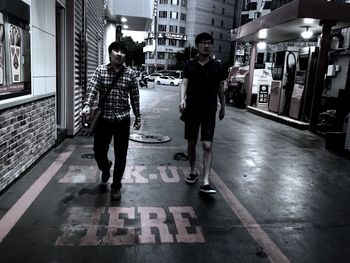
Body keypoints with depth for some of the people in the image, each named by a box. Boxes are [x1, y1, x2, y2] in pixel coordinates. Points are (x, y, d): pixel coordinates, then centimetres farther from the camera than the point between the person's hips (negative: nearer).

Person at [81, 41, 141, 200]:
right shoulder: (100, 70, 1)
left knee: (120, 156, 5)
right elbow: (92, 89, -11)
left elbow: (135, 97, 6)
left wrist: (138, 117, 8)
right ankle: (105, 168, 46)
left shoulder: (130, 74, 1)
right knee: (99, 152, 10)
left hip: (123, 120, 0)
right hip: (103, 119, 1)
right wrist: (87, 106, -28)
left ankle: (116, 186, 25)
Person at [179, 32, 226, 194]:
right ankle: (193, 171, 32)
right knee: (191, 143, 11)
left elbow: (220, 87, 10)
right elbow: (184, 83, -11)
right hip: (192, 109, 1)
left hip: (209, 110, -1)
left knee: (207, 145, -8)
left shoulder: (217, 66, 2)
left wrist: (223, 107, 14)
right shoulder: (189, 65, 1)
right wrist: (182, 99, -29)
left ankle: (205, 182, -7)